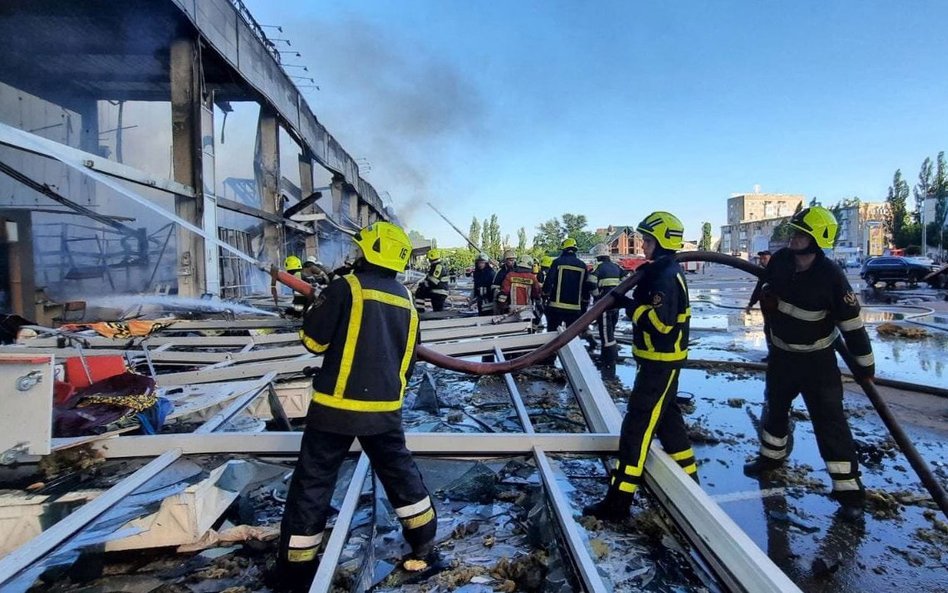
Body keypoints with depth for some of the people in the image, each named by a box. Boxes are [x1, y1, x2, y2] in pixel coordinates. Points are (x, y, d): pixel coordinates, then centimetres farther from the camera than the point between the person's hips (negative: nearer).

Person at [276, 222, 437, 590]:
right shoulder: (406, 300, 8)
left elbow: (313, 340, -8)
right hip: (386, 406, 5)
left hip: (338, 404, -5)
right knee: (399, 470, 22)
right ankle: (424, 541, 34)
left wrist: (322, 304, 11)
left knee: (313, 481, 8)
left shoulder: (346, 287, -11)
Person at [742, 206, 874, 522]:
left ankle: (848, 487, 7)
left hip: (817, 360, -5)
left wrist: (865, 363, -11)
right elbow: (766, 288, 15)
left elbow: (852, 323, -16)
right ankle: (772, 455, 43)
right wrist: (767, 297, -3)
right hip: (780, 354, 5)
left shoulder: (831, 276, -22)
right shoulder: (780, 261, -8)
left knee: (830, 420, -5)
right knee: (774, 407, 20)